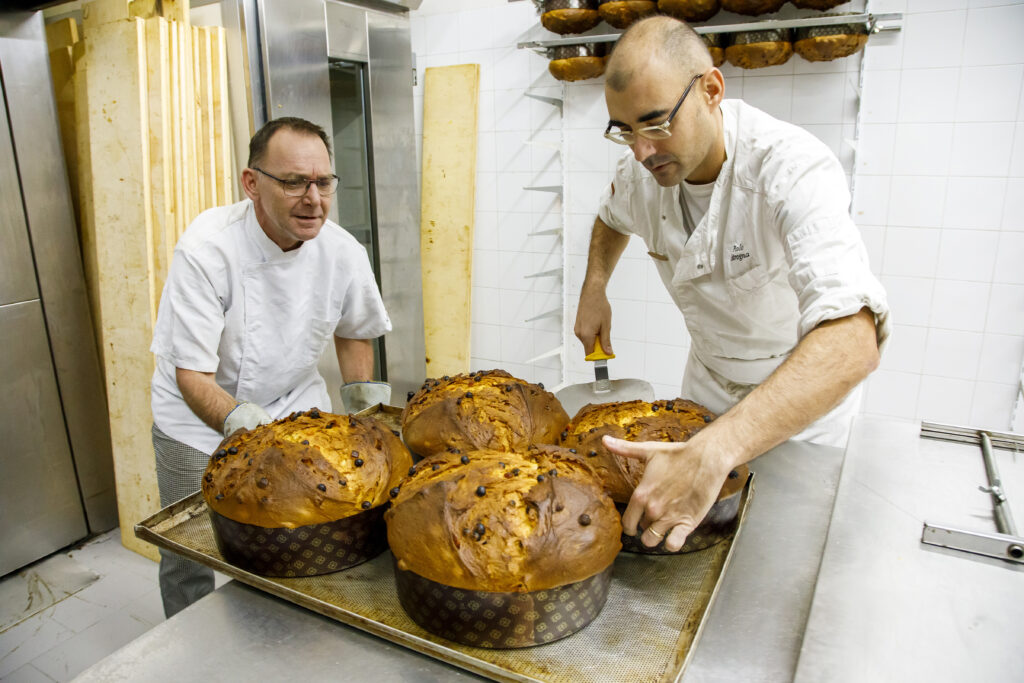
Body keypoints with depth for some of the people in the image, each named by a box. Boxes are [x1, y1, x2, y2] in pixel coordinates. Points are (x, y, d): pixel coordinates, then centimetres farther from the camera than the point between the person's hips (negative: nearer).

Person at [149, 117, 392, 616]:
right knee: (189, 564, 5)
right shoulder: (206, 248, -26)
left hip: (295, 404, 3)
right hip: (200, 419, -2)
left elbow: (353, 331, 6)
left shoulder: (343, 252, -15)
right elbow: (192, 374, -24)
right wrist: (240, 421, -42)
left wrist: (364, 407, -1)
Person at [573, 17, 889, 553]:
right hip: (709, 379, 5)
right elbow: (612, 217, 13)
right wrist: (593, 290, -5)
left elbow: (853, 341, -50)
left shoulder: (794, 170, -36)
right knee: (693, 539, 18)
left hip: (808, 388, -4)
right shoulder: (643, 170, -15)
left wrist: (711, 454, -62)